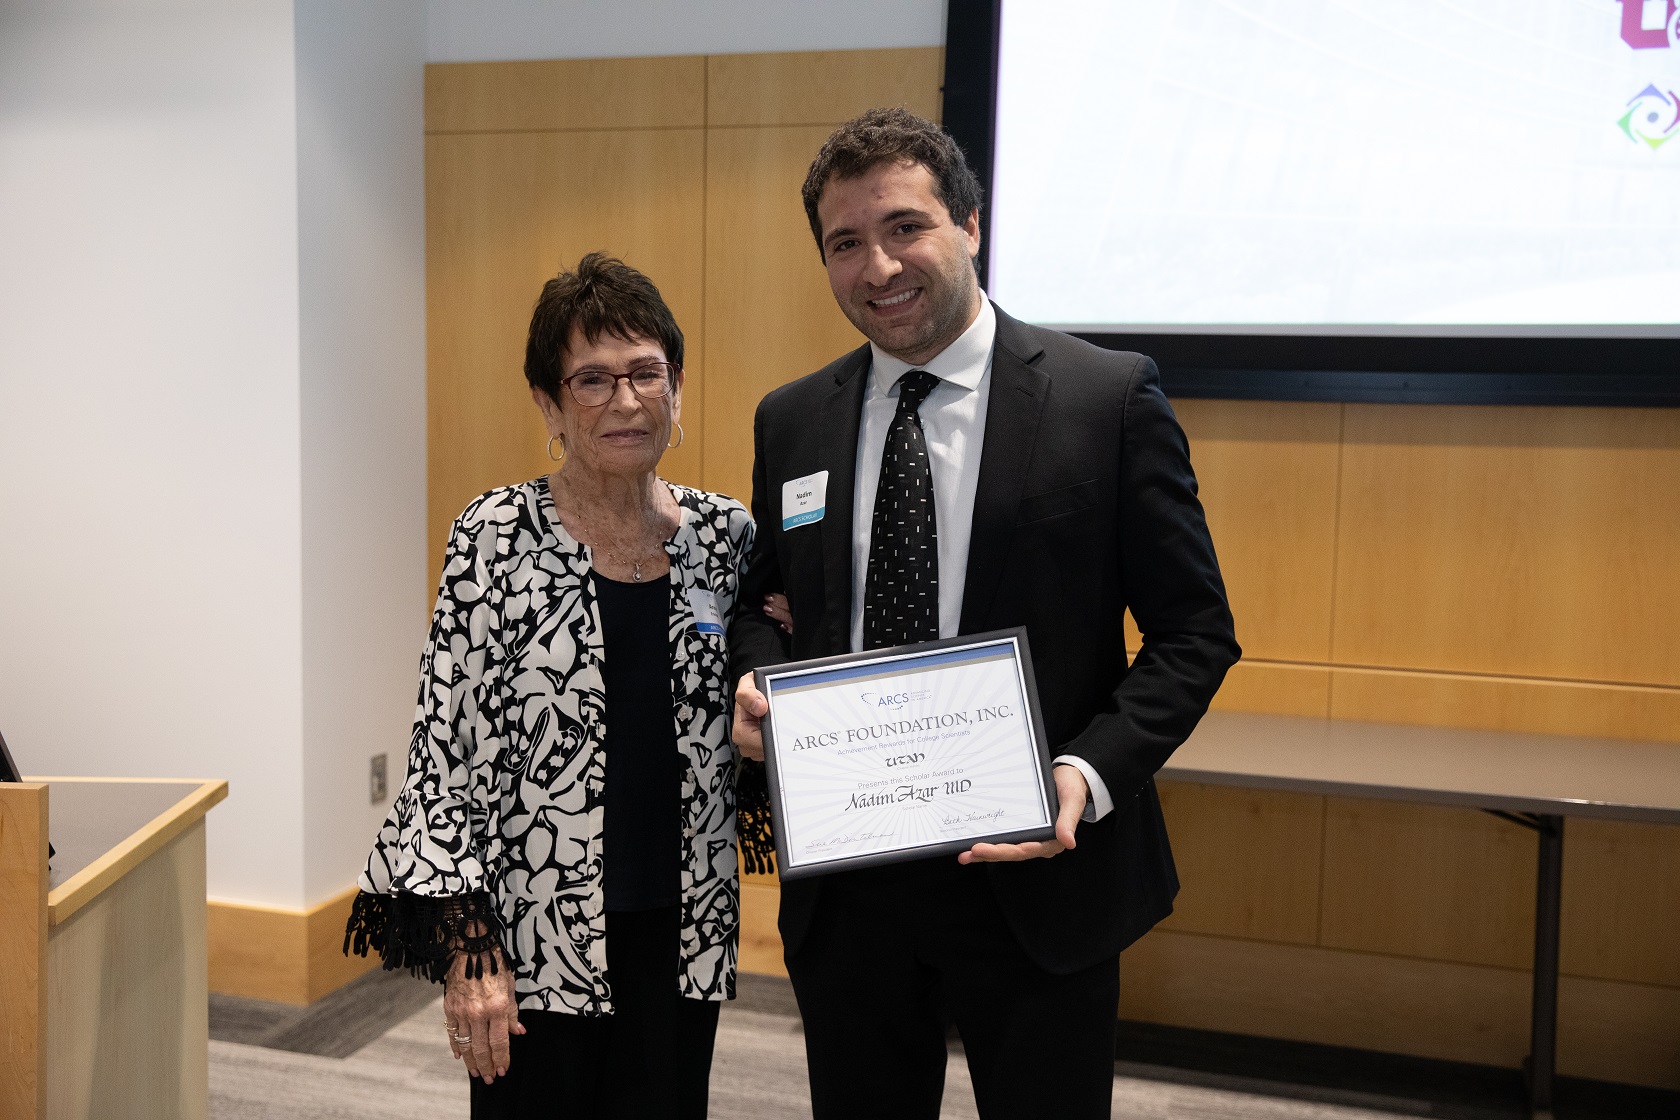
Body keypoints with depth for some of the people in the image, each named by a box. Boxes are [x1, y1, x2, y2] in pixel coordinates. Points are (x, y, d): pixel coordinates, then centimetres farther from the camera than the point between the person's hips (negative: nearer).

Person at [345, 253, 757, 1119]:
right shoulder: (497, 537, -10)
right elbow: (447, 746, -10)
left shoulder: (724, 534, 2)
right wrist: (466, 947, -12)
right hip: (538, 940, -3)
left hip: (681, 933, 4)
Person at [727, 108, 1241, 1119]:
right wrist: (756, 678, -8)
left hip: (1036, 871, -3)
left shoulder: (1111, 399, -8)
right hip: (844, 884, 4)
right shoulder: (791, 421, 4)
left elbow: (1195, 631, -6)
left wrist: (1090, 775, -20)